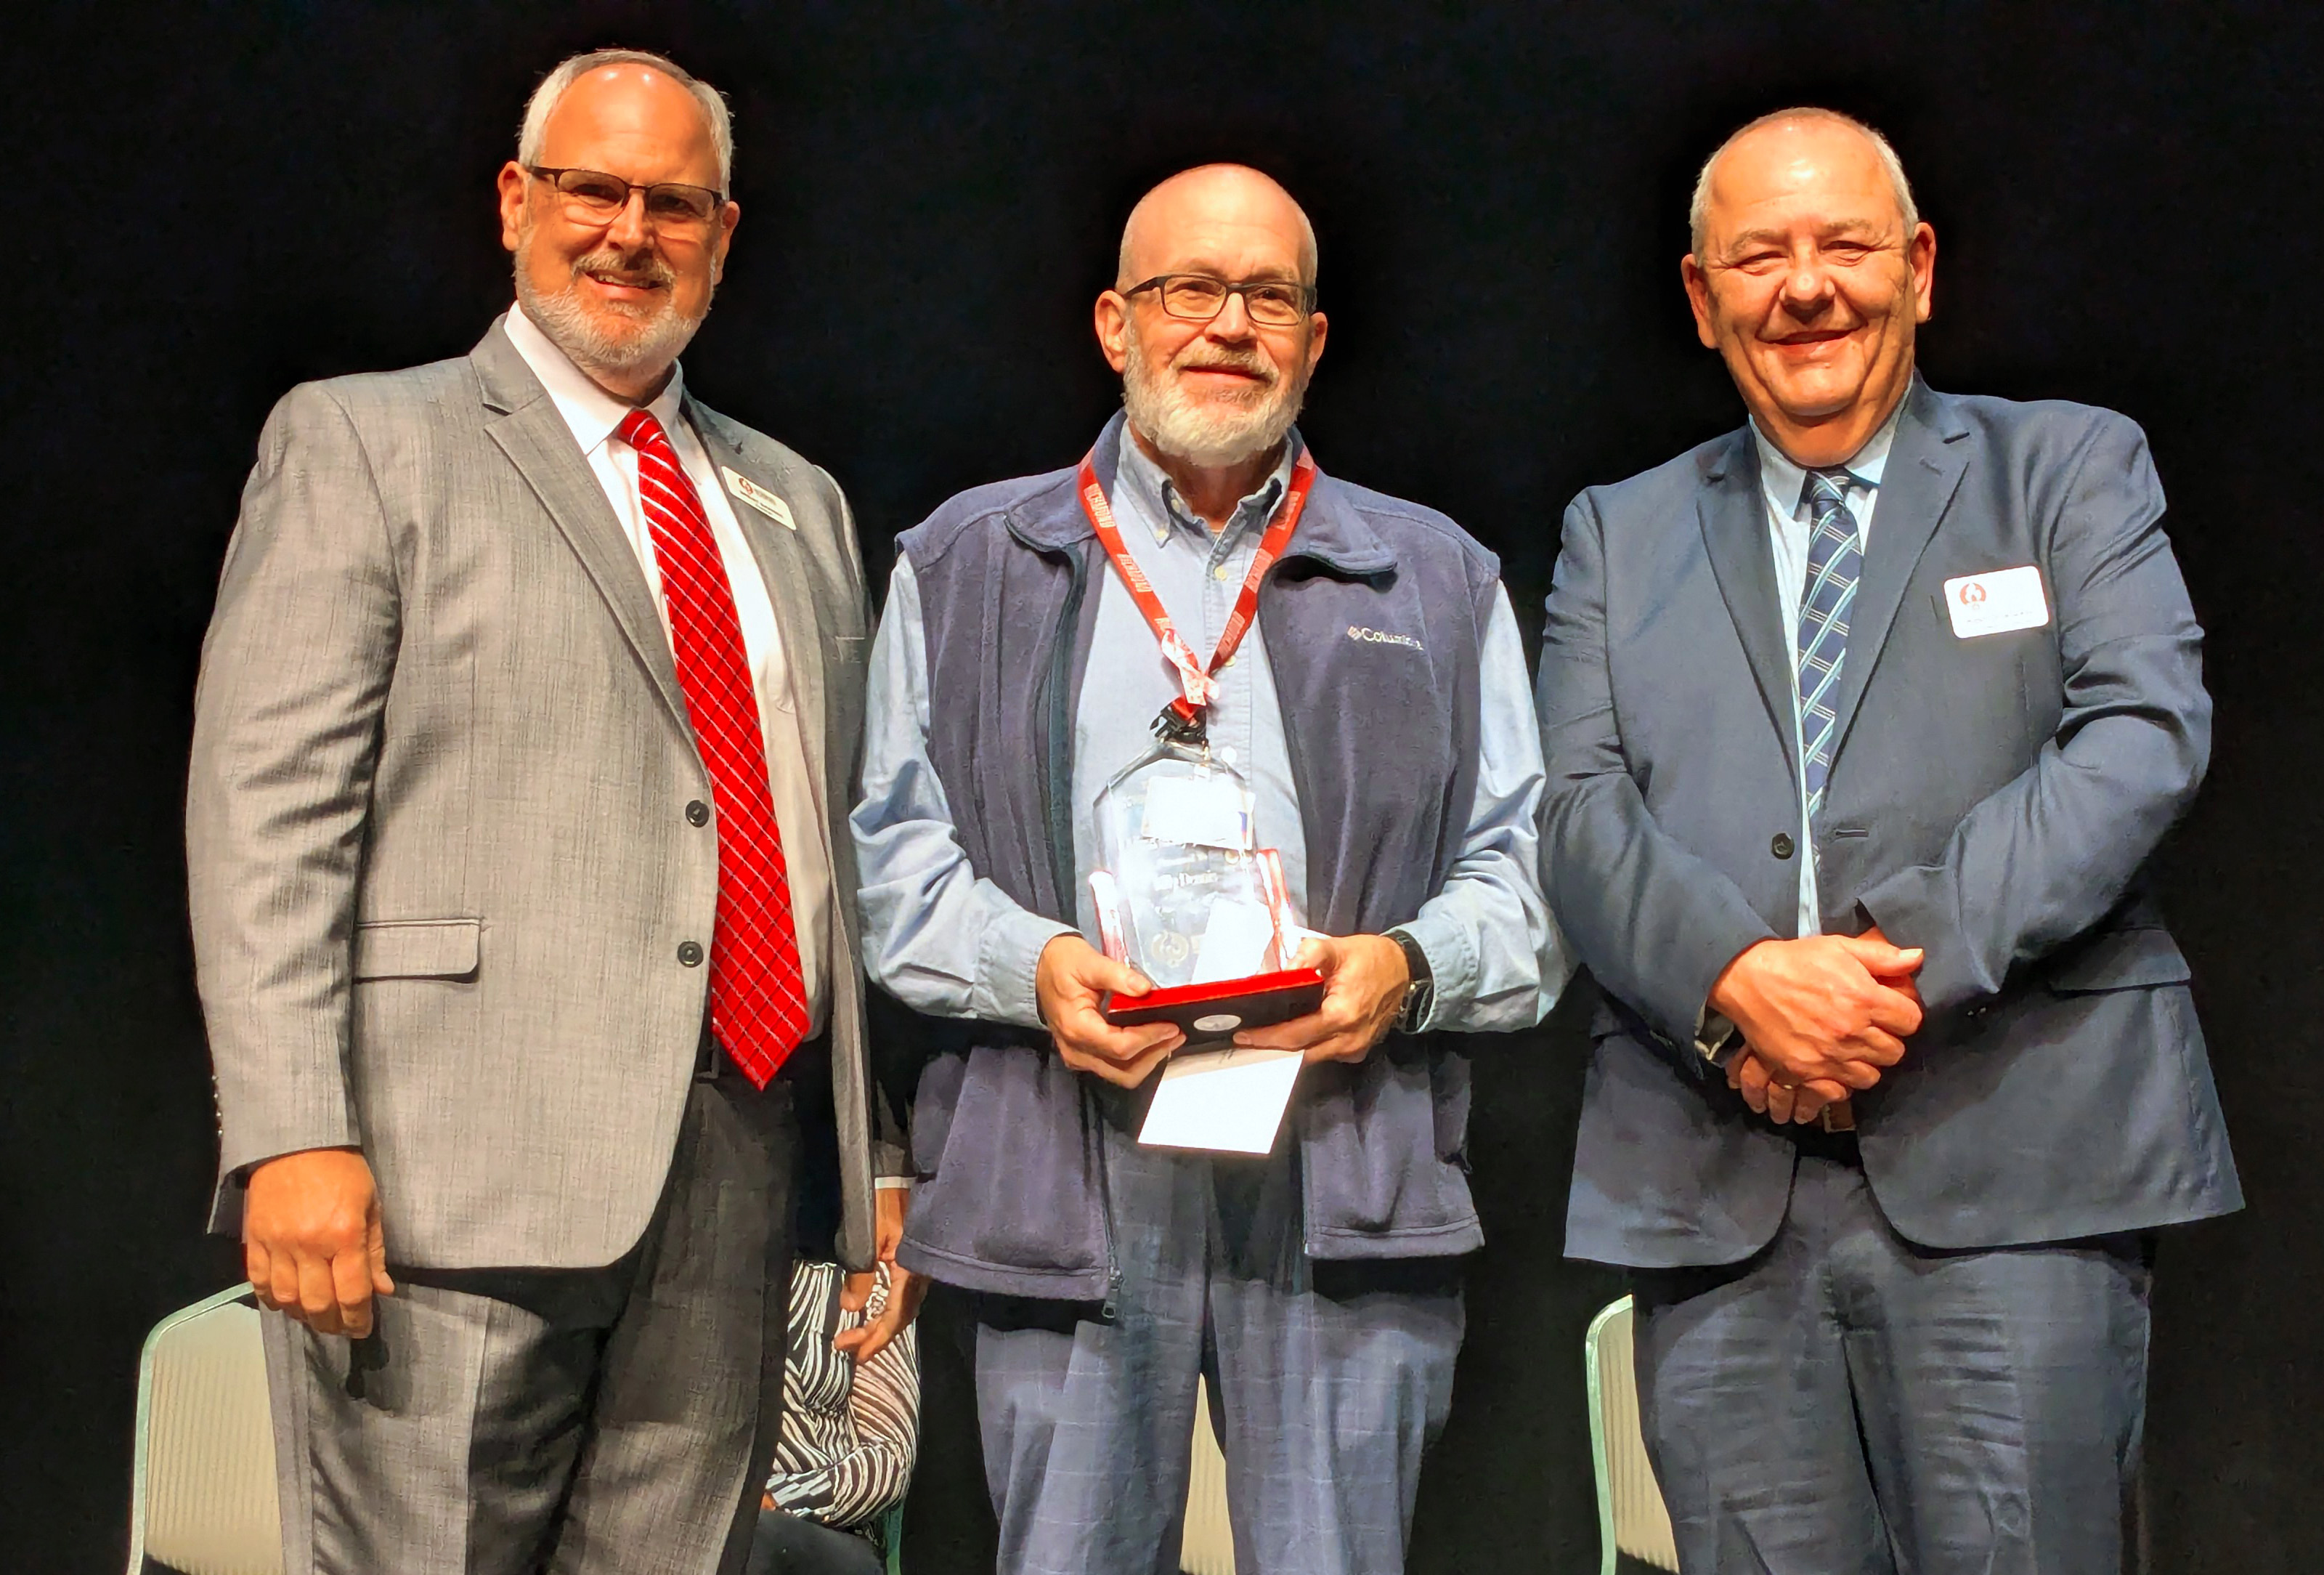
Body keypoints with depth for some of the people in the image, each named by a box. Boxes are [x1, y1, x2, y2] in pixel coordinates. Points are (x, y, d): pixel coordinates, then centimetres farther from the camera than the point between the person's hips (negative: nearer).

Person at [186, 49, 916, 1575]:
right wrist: (295, 1137, -16)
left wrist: (886, 1160, 13)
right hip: (450, 1178, -5)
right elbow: (264, 807, -5)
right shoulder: (360, 443, 5)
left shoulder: (799, 506, 21)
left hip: (727, 1200, 5)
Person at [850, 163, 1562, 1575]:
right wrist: (1031, 963, -10)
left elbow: (1521, 871, 11)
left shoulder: (1437, 579, 17)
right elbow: (897, 851, 9)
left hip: (1351, 1167, 0)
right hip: (1064, 1172, 0)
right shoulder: (965, 567, 15)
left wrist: (1409, 966, -9)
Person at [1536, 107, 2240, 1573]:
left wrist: (1916, 963, -14)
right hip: (1715, 1185, 2)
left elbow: (2145, 734, -2)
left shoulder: (2074, 467, 12)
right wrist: (1738, 980, -14)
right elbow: (1586, 812, 6)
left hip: (2009, 1170, -2)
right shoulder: (1619, 533, 18)